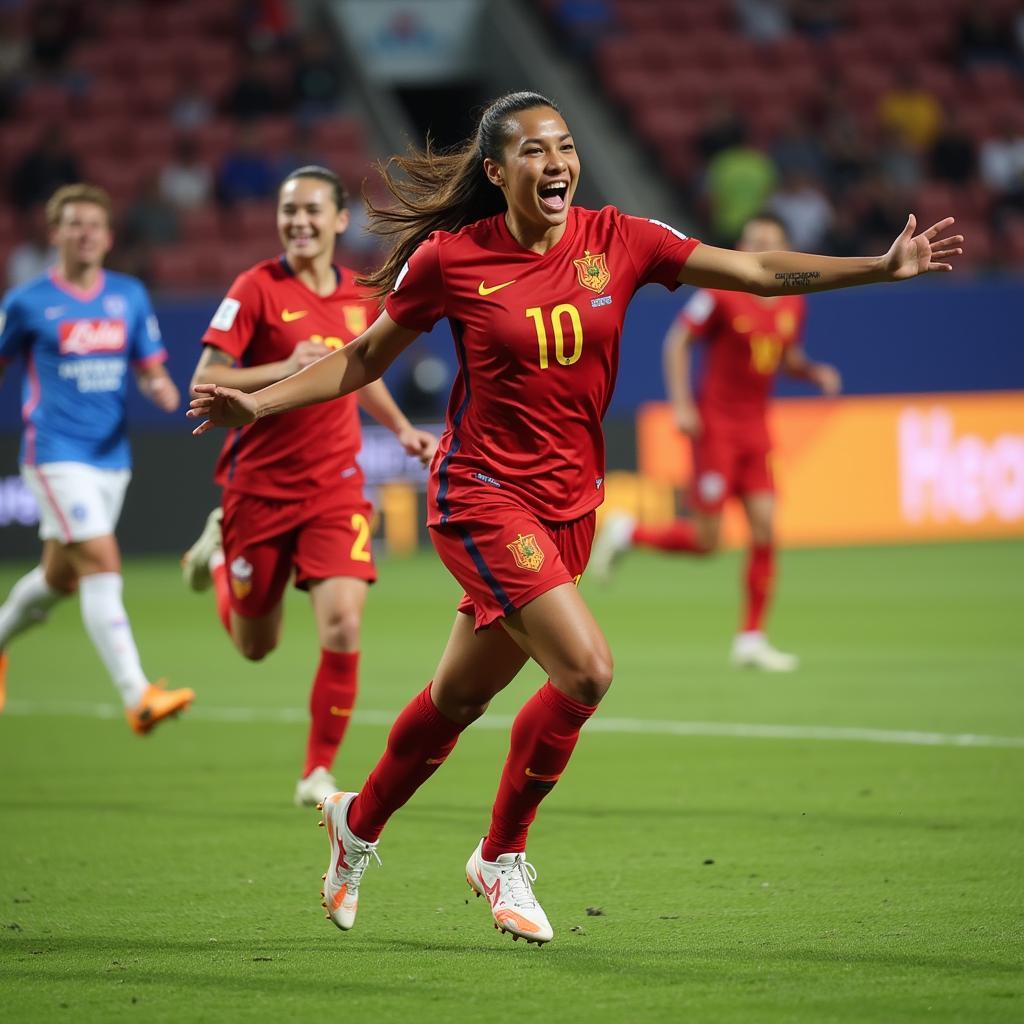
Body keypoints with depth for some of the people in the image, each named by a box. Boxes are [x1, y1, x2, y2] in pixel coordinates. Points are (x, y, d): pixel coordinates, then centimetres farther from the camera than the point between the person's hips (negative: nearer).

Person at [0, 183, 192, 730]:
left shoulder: (130, 296, 7)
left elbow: (150, 367, 12)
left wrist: (160, 387, -11)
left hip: (112, 456, 5)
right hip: (56, 454, -5)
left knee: (59, 576, 17)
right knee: (103, 565, -18)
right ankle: (137, 696, -25)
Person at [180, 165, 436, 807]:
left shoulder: (362, 296, 4)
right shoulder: (258, 289, -10)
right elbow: (205, 382, -14)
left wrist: (403, 429, 13)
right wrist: (286, 369, -24)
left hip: (335, 487, 2)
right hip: (261, 485, -2)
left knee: (343, 628, -17)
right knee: (255, 646, 13)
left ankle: (319, 773, -3)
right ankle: (219, 549, 45)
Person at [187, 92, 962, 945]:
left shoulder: (616, 241, -3)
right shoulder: (449, 259, -10)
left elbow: (758, 271, -3)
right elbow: (363, 359, 3)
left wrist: (881, 267, -11)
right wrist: (255, 405, -4)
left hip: (570, 503, 5)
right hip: (483, 497, -5)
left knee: (462, 695, 14)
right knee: (586, 671, -19)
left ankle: (358, 823, 40)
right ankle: (502, 858, 3)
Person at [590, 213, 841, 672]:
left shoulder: (792, 302, 6)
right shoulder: (722, 293, -12)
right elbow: (677, 341, -7)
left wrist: (814, 372, -1)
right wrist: (681, 404, -14)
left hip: (755, 428, 6)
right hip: (717, 423, -6)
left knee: (765, 530, -2)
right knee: (705, 539, -7)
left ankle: (751, 640, 6)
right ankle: (626, 532, 19)